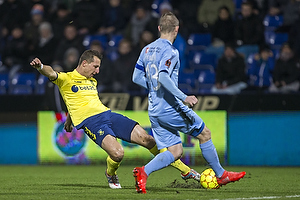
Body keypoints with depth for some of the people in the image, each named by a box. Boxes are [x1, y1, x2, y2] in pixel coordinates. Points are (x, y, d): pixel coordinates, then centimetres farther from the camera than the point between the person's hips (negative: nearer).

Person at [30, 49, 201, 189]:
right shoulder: (66, 79, 2)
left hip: (108, 114, 7)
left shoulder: (92, 81, 25)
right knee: (117, 153, -30)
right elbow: (51, 73, -18)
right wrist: (40, 67, -40)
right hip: (90, 122, -7)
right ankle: (111, 174, 7)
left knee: (147, 139, -2)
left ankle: (185, 170, 8)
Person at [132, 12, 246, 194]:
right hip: (171, 109, -8)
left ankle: (144, 171, -15)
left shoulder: (147, 50, 12)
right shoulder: (170, 52, -13)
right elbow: (163, 77, -27)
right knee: (205, 134, 11)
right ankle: (221, 175, 20)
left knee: (175, 152, 8)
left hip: (154, 111, 8)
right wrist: (184, 97, -28)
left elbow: (137, 78, 17)